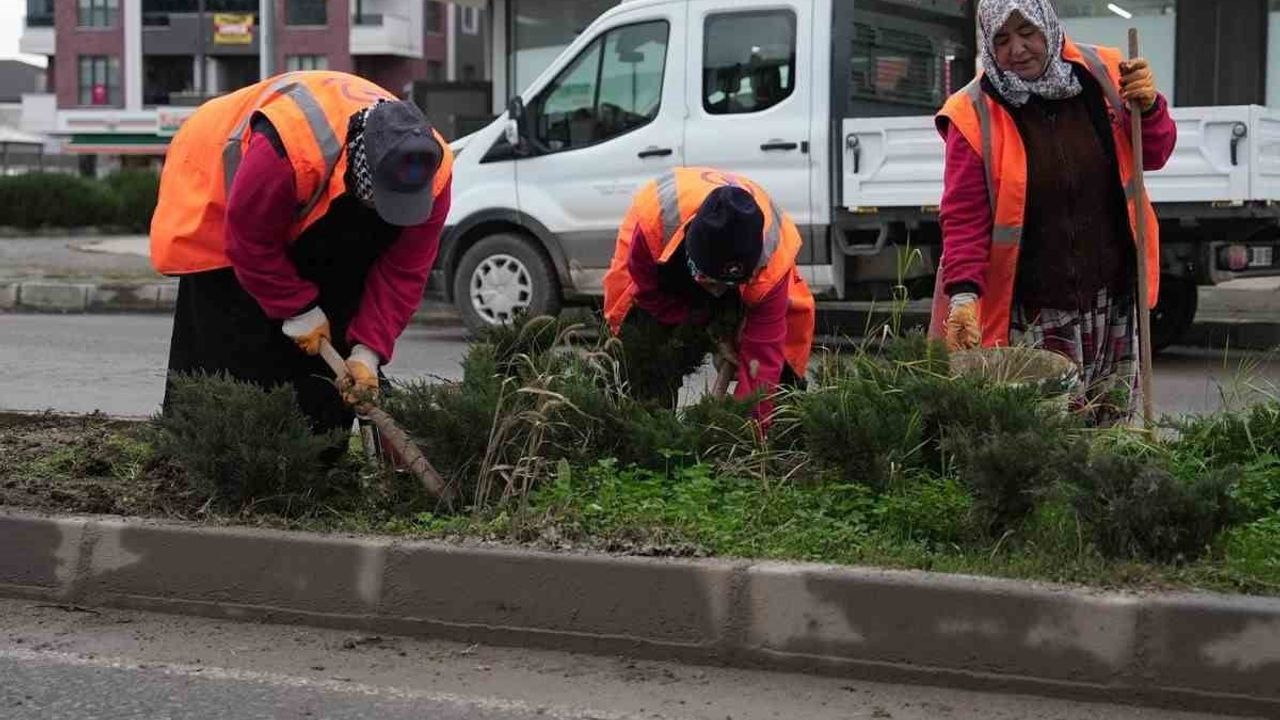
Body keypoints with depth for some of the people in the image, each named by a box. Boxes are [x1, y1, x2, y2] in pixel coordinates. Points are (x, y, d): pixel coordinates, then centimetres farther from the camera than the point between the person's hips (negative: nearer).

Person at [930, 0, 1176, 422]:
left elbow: (1153, 157, 12)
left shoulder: (1102, 75, 2)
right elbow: (964, 217, -11)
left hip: (1112, 304, 4)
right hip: (1030, 317, -4)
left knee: (1111, 427, 11)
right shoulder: (974, 114, -8)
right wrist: (963, 293, -24)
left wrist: (1148, 108, -8)